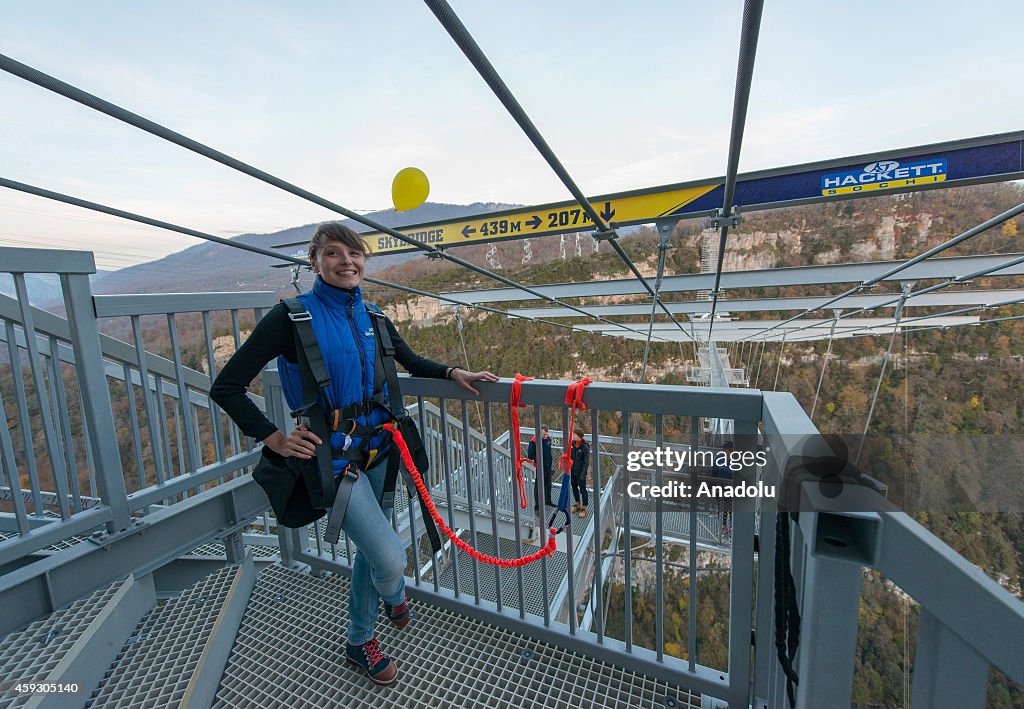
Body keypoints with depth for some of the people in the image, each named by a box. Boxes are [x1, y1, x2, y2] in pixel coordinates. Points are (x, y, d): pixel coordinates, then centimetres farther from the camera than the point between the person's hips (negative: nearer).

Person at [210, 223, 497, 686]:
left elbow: (410, 361, 15)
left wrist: (453, 373, 0)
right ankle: (395, 595, 30)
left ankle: (360, 641, 49)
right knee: (391, 557, -9)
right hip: (331, 452, -5)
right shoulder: (294, 316, -13)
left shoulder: (370, 316, 3)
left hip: (376, 445, 6)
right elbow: (226, 388, -10)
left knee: (369, 548, 21)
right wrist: (275, 439, -15)